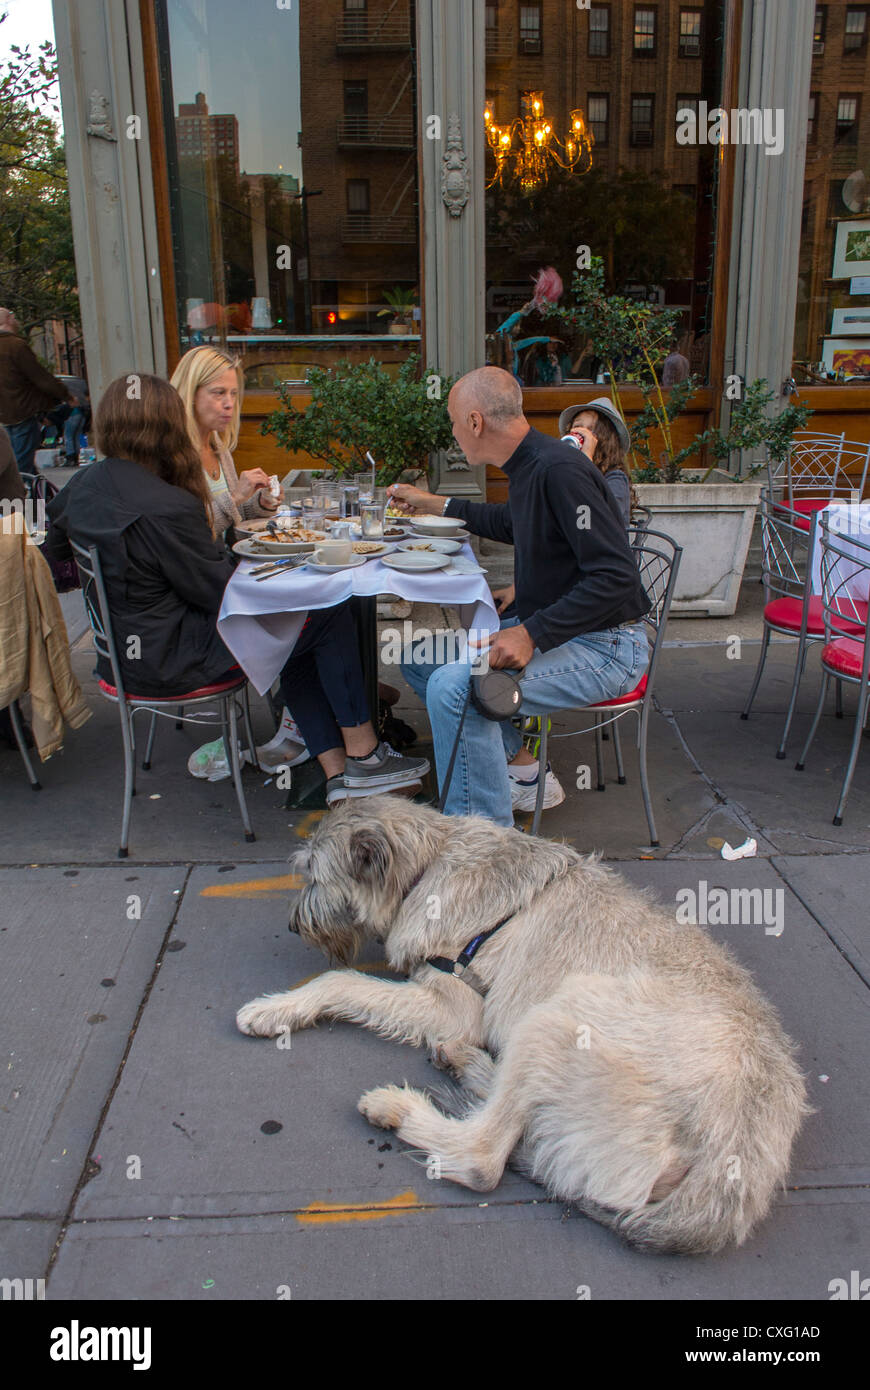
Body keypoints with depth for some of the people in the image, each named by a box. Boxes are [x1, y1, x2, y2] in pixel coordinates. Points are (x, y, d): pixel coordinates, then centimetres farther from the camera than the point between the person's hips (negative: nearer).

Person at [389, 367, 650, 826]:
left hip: (605, 647, -10)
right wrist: (434, 504, 36)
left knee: (453, 685, -27)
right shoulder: (527, 465, 8)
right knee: (421, 656, 8)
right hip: (546, 628, 10)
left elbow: (616, 576, -27)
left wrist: (532, 634, -29)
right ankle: (523, 771, 11)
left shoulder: (559, 470, -22)